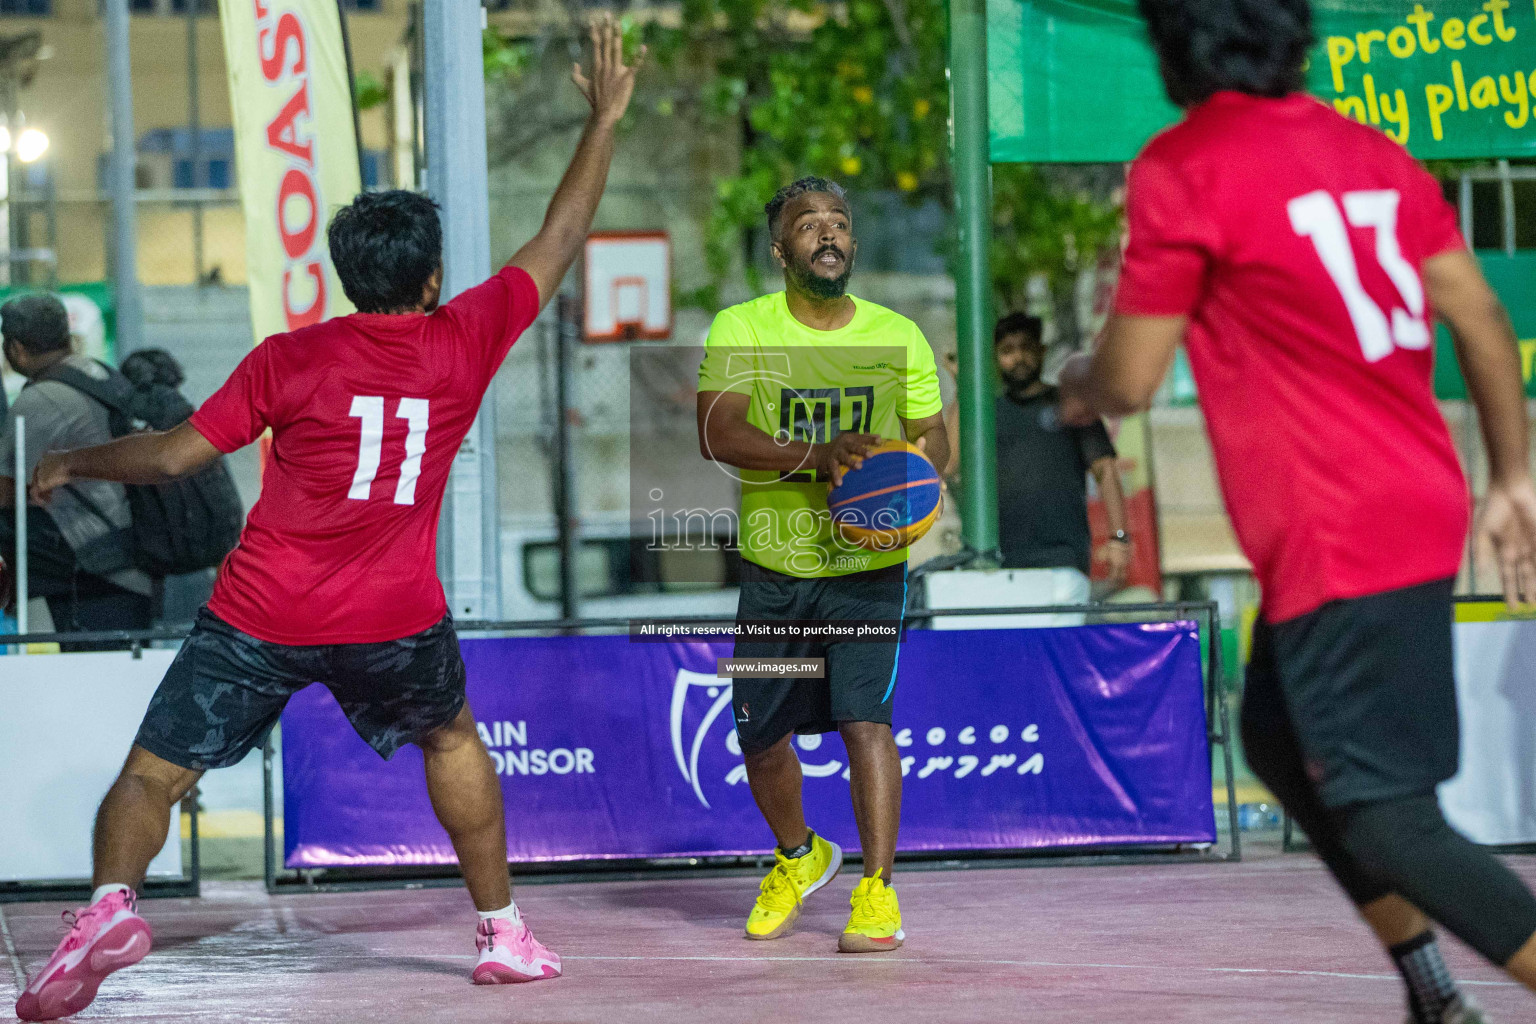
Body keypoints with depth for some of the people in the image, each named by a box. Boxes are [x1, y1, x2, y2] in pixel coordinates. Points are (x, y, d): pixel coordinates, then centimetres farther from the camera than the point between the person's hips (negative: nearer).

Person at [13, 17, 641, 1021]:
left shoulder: (290, 359, -4)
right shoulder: (466, 341, -1)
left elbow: (172, 454, -3)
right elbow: (560, 241, 9)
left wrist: (68, 464, 14)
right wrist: (606, 118, 19)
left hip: (258, 619, -1)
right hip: (394, 620, 2)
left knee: (151, 777, 3)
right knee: (454, 741, 29)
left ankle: (112, 904, -24)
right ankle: (504, 933, 26)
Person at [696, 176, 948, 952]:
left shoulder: (899, 337, 1)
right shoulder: (738, 330, -4)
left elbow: (932, 439, 7)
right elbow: (717, 434, -17)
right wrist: (817, 456, -30)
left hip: (869, 566, -1)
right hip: (773, 566, 1)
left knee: (864, 715, -16)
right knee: (760, 733, 8)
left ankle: (877, 892, -13)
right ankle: (799, 856, 36)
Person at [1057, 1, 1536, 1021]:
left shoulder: (1181, 170, -12)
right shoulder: (1372, 152, 9)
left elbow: (1130, 381, -8)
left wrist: (1078, 385, 14)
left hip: (1338, 542, -8)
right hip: (1421, 507, 9)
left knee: (1386, 817, -6)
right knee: (1279, 741, 23)